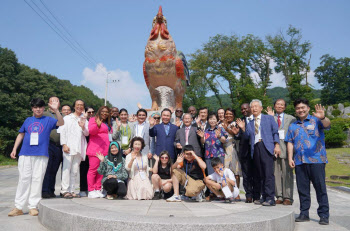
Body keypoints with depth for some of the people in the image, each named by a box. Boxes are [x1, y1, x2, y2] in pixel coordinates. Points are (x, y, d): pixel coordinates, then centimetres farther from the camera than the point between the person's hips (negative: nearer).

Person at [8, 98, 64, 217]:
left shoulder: (48, 120, 8)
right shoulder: (28, 120, 16)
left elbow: (61, 123, -10)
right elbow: (21, 135, 21)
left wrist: (56, 110, -25)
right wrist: (14, 149, 13)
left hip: (41, 155, -2)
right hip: (25, 154, 2)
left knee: (37, 179, 0)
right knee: (24, 179, 3)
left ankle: (33, 206, 8)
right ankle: (18, 207, 9)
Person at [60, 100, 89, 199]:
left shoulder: (84, 120, 18)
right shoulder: (67, 118, 11)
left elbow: (87, 134, 10)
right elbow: (63, 132, 4)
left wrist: (83, 127, -11)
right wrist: (64, 144, -7)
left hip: (79, 148, 3)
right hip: (69, 147, -3)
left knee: (75, 170, 4)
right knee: (66, 168, -8)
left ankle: (71, 190, 9)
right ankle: (65, 190, -5)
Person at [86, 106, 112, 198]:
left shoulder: (108, 124, 26)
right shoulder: (94, 119, 3)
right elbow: (91, 131, -14)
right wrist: (97, 125, -30)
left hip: (105, 150, 7)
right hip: (95, 149, -7)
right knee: (93, 169, -7)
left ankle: (98, 189, 12)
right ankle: (91, 191, -3)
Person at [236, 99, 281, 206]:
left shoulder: (269, 118, 14)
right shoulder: (250, 123, 22)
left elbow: (275, 132, 8)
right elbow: (248, 136, 13)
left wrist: (277, 145, -4)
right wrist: (243, 128, -2)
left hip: (266, 147, -3)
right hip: (255, 148, 4)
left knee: (268, 172, -10)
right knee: (258, 174, 4)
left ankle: (270, 198, -8)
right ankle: (262, 197, 11)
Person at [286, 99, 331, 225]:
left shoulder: (315, 120, 5)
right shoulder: (293, 126, 17)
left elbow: (327, 125, -15)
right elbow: (290, 143, 14)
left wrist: (322, 117, -38)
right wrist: (290, 158, 3)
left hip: (316, 159, -4)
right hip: (299, 162, 4)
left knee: (320, 188, -2)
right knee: (302, 189, 7)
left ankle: (324, 215, 6)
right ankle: (304, 214, 16)